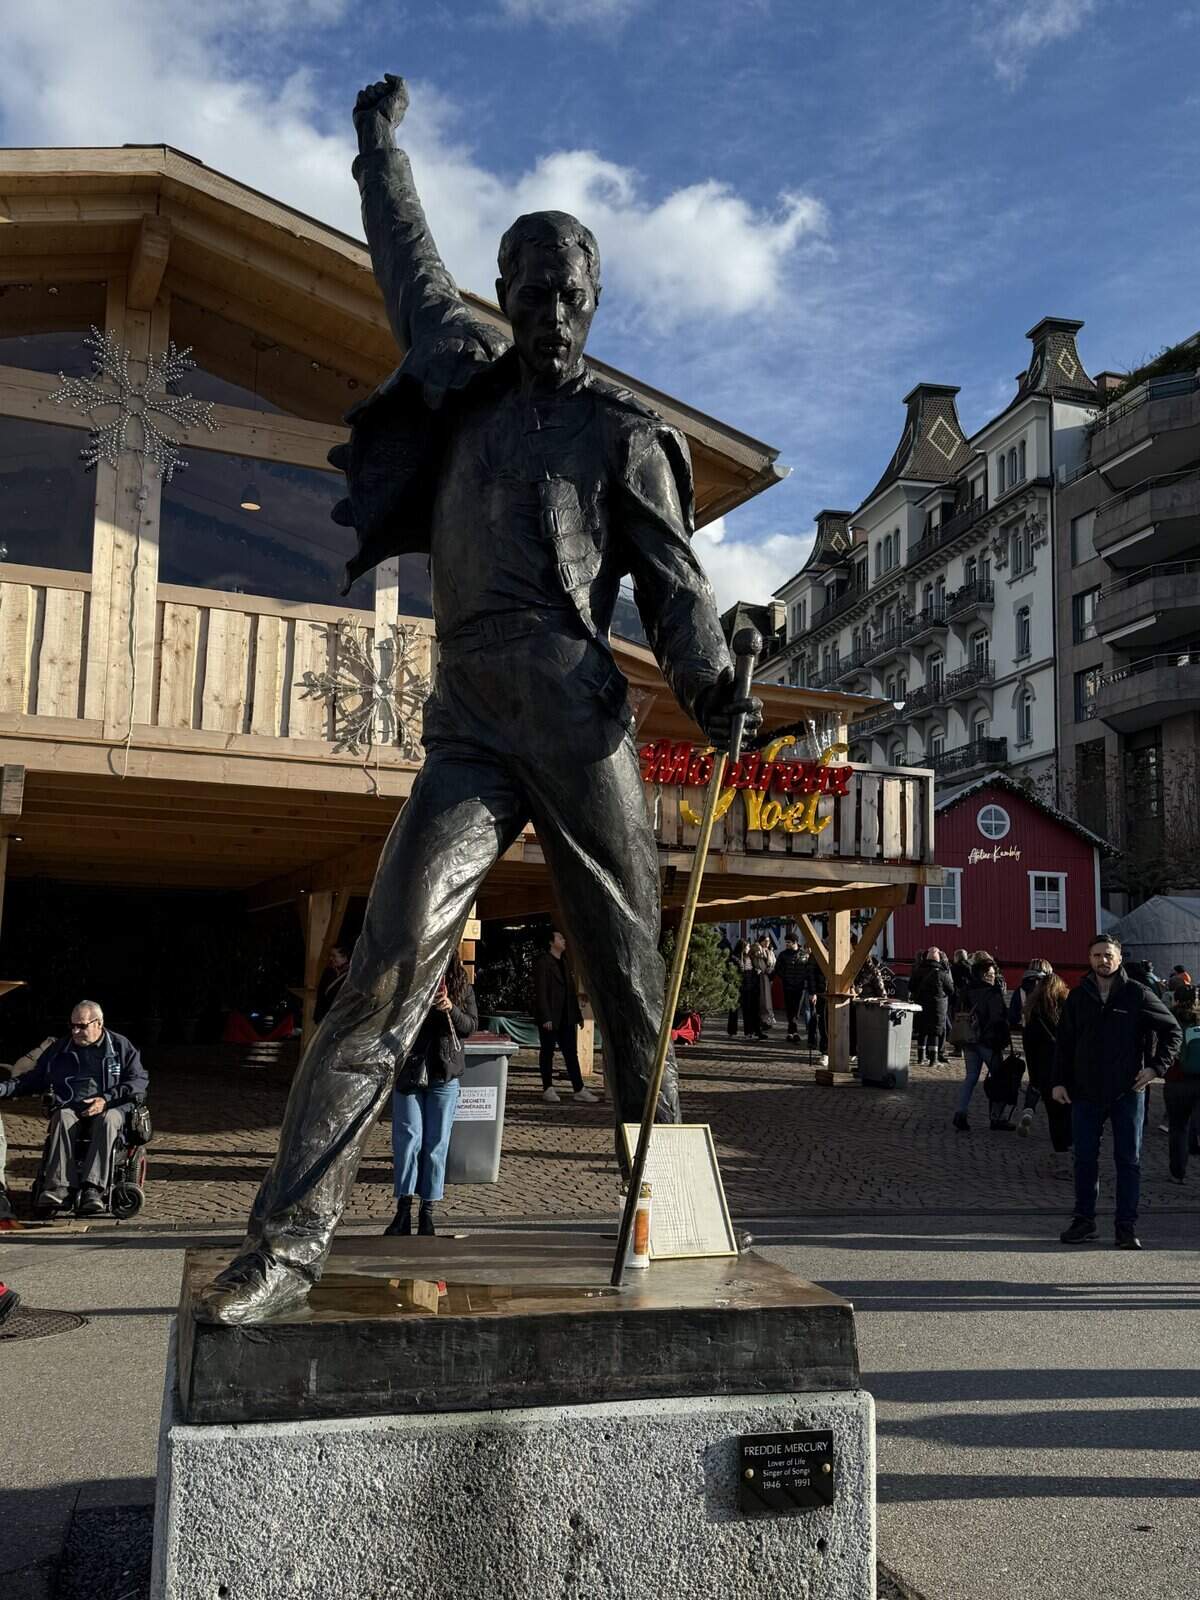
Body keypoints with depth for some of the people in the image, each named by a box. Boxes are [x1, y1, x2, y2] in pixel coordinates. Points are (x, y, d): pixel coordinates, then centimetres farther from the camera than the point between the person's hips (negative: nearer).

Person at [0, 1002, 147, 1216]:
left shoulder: (121, 1046, 10)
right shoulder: (59, 1049, 19)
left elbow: (139, 1080, 1)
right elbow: (34, 1079, 23)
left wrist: (106, 1099, -11)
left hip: (110, 1106, -2)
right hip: (70, 1107, 2)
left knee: (107, 1121, -38)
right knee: (63, 1119, -35)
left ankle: (93, 1189, -49)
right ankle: (58, 1187, -46)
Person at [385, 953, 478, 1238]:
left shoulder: (462, 986, 3)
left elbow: (471, 1026, 2)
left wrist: (451, 1009, -17)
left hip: (444, 1075, 2)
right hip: (408, 1072, -1)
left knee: (437, 1141, 5)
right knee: (407, 1138, -1)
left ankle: (427, 1210, 13)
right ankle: (403, 1209, 4)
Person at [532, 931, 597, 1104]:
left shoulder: (566, 962, 15)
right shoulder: (542, 962, -8)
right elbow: (540, 992, -13)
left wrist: (577, 1015, 13)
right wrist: (545, 1017, -19)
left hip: (566, 1017, 7)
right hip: (549, 1018, -7)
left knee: (571, 1053, 4)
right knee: (547, 1052, 3)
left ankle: (579, 1090, 4)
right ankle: (548, 1089, 12)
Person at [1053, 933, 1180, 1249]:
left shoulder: (1138, 995, -2)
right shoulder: (1078, 997, 5)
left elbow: (1172, 1030, 4)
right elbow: (1064, 1043, 9)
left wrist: (1156, 1067, -6)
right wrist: (1059, 1081, 3)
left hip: (1128, 1092, -2)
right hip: (1086, 1093, 2)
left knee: (1129, 1160, 4)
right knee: (1084, 1159, 7)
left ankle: (1127, 1226, 10)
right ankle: (1084, 1220, 19)